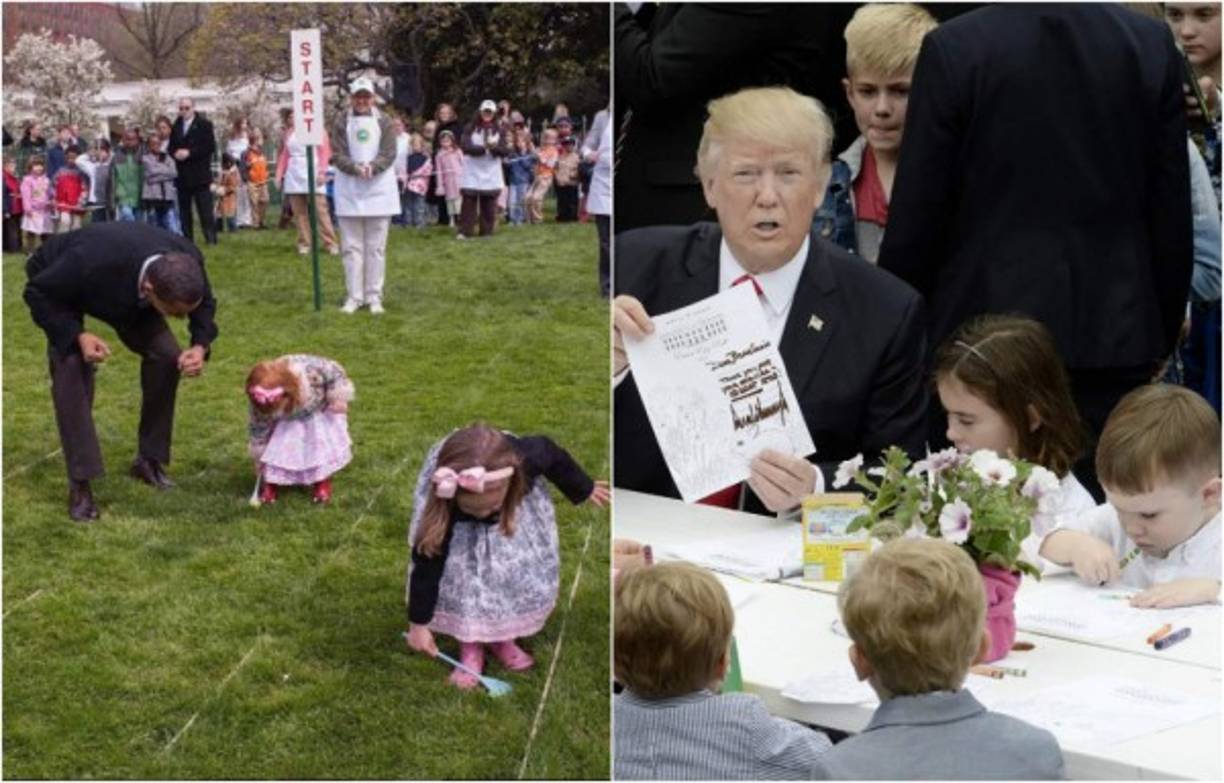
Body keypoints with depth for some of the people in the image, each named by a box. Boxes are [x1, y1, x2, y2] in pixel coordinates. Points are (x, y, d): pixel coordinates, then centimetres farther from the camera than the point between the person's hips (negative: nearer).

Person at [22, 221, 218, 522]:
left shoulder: (188, 260, -35)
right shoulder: (91, 262, -48)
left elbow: (204, 302, -11)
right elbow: (38, 293, -28)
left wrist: (201, 345, -30)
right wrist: (77, 336, -39)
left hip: (128, 289, 4)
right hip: (59, 285, -4)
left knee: (166, 356, -9)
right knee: (71, 368, -22)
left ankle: (149, 460, 9)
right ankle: (79, 483, -13)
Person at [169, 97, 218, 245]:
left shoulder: (204, 124, -1)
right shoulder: (176, 126, 13)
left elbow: (210, 146, -9)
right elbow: (171, 147, 16)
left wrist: (189, 153, -15)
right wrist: (175, 154, -8)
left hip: (200, 176, -5)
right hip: (182, 177, 5)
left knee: (205, 210, -6)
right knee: (184, 211, 6)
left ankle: (211, 238, -4)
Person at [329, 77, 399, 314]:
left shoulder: (383, 121, 3)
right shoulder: (341, 122, 3)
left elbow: (389, 154, -3)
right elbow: (338, 155, -3)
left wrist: (372, 167, -21)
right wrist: (356, 168, -21)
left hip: (379, 189, 0)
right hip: (349, 190, 0)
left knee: (376, 247, 3)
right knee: (352, 246, 3)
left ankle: (374, 296, 9)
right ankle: (354, 296, 8)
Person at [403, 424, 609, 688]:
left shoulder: (527, 458, -42)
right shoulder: (443, 505, -43)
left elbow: (554, 457, -16)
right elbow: (427, 563, -32)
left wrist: (584, 489, 3)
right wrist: (418, 624, -24)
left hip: (517, 499, 2)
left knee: (529, 569, -3)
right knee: (459, 572, -16)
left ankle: (501, 635, 19)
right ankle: (470, 645, 5)